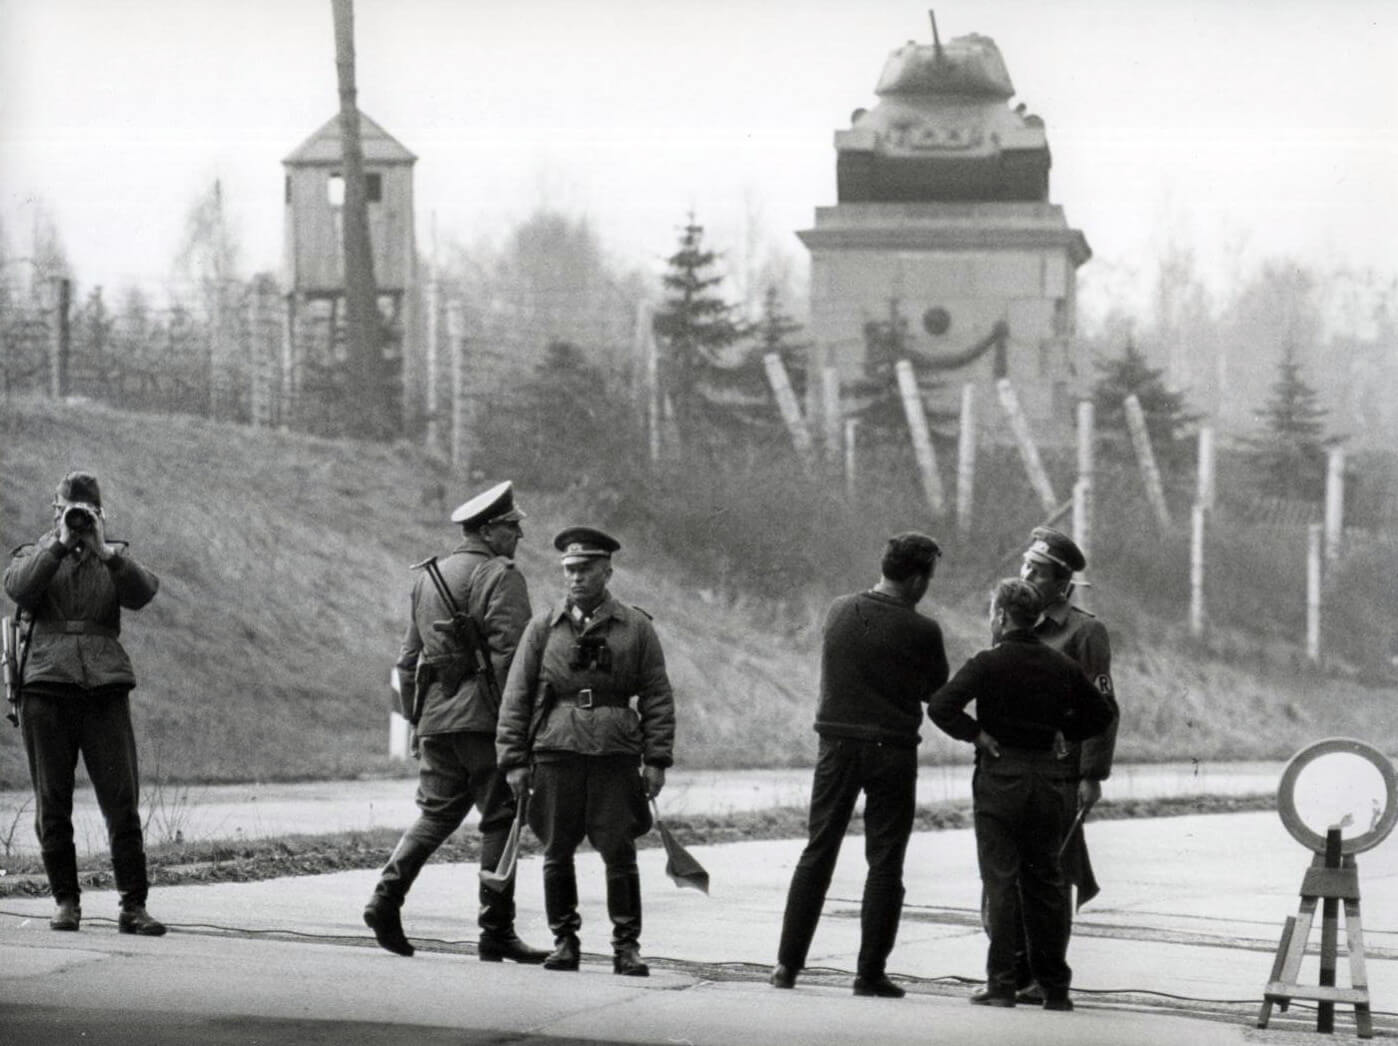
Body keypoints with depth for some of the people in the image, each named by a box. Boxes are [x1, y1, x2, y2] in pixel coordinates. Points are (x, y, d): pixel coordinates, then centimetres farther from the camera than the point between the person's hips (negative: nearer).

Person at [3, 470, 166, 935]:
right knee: (52, 805, 3)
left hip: (105, 688, 0)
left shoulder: (115, 560, 15)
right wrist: (60, 545, -14)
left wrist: (104, 551, -15)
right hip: (46, 687, 0)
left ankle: (133, 905, -6)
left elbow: (143, 592, -5)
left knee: (123, 802, -7)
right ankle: (65, 901, 12)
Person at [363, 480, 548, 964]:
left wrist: (415, 718, 24)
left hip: (435, 716, 7)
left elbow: (409, 656, 20)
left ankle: (387, 896, -4)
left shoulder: (428, 577, 17)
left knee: (435, 812, 14)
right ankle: (496, 932, -1)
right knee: (500, 818, -1)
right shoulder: (499, 577, -8)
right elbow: (509, 654, -16)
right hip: (483, 715, -7)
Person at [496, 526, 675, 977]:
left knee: (620, 854, -3)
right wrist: (514, 759, 2)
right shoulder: (543, 627, 8)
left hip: (616, 754, -1)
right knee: (557, 854, 3)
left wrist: (656, 759, -1)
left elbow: (657, 697, 7)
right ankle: (564, 940, 15)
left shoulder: (636, 628, 7)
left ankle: (626, 946, 4)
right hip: (557, 753, 1)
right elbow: (516, 696, 8)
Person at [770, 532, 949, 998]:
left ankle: (788, 964, 10)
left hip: (837, 744, 4)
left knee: (817, 854, 11)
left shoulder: (839, 611, 1)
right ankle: (870, 972, 2)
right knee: (884, 863, 4)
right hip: (892, 747, -4)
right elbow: (939, 694, 1)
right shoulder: (921, 631, -12)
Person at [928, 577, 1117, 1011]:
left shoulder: (988, 663, -8)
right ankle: (1055, 987, 12)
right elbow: (1103, 712, 16)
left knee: (1000, 882, -1)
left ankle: (1001, 984, -5)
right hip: (1049, 776, 4)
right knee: (1045, 881, 11)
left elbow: (940, 706, -19)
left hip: (1000, 776, -4)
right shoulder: (1061, 666, 7)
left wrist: (976, 733, -8)